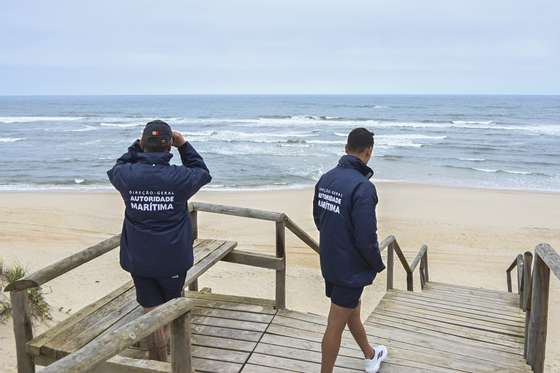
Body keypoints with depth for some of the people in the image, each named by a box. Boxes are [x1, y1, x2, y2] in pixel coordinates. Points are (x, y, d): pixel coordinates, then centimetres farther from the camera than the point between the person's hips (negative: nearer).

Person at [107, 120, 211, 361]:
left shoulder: (127, 175, -11)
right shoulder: (180, 177, -15)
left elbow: (116, 170, 14)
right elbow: (203, 173, 7)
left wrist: (136, 147, 11)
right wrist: (183, 145, 4)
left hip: (138, 260, 1)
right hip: (173, 258, 0)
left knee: (152, 311, 11)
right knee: (173, 303, 25)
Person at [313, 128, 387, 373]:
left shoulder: (326, 179, -2)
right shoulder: (362, 187, -25)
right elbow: (366, 237, -24)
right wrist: (378, 265, -6)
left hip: (329, 262, 8)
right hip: (351, 267, -8)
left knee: (352, 309, 26)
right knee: (336, 325, 6)